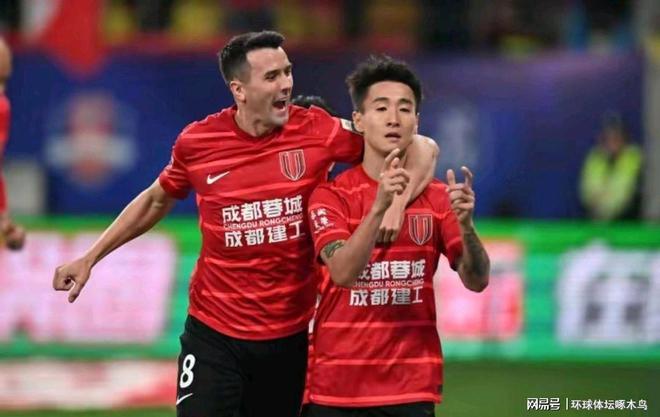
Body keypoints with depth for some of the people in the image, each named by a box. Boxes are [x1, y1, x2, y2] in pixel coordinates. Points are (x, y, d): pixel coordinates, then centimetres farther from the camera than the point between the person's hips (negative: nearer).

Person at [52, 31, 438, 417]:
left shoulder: (316, 131, -8)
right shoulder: (198, 142, -5)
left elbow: (420, 148, -3)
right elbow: (156, 201, 15)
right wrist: (90, 257, 14)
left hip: (289, 336, 1)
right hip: (214, 334, -1)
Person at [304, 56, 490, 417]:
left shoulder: (436, 197, 3)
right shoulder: (331, 195, -4)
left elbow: (476, 281, -5)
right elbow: (342, 272, -19)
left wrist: (464, 223, -23)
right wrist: (379, 207, -33)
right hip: (335, 386, -1)